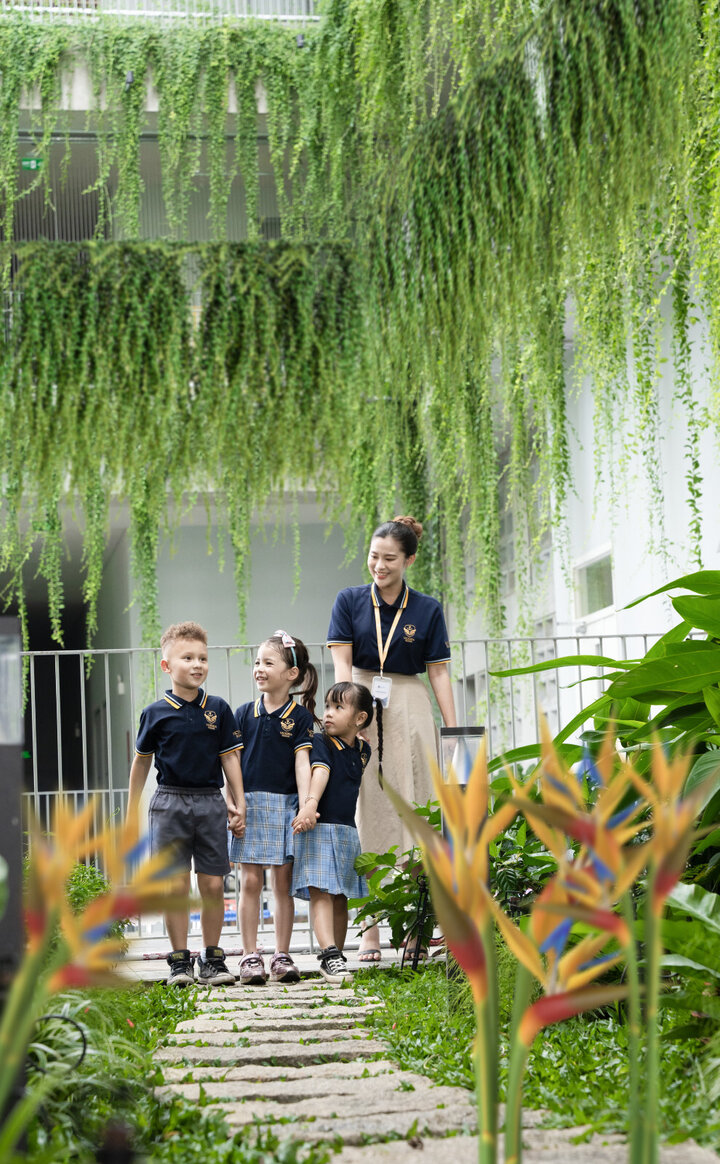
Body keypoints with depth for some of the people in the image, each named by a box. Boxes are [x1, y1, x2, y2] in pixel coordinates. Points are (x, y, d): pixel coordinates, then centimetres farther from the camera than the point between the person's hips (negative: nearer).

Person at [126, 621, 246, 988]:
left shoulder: (218, 709, 4)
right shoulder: (157, 713, 0)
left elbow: (230, 758, 9)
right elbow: (141, 761, 10)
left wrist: (239, 804, 7)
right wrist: (132, 811, 12)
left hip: (210, 802, 1)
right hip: (170, 801, -1)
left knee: (213, 884, 1)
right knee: (176, 885, -1)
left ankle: (212, 958, 12)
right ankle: (180, 960, 7)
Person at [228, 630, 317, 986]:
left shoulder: (300, 716, 1)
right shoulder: (244, 714, 6)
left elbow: (302, 762, -3)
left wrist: (305, 806, -12)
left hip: (285, 804, -1)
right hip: (250, 803, 1)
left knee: (283, 881, 3)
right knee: (250, 881, -1)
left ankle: (282, 956, 9)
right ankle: (250, 956, 4)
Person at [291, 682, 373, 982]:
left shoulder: (363, 750, 10)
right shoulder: (321, 742, -6)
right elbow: (320, 772, -24)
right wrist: (311, 803, -39)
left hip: (347, 831, 6)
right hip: (318, 828, -6)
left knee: (341, 898, 9)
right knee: (320, 892, -15)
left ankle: (336, 960, 15)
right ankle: (330, 956, -25)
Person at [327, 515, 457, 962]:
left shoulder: (427, 610, 5)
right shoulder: (350, 601, 5)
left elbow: (439, 673, 5)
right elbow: (342, 662, -2)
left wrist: (454, 732, -2)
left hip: (410, 711, 0)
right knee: (367, 812, -1)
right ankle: (370, 930, 0)